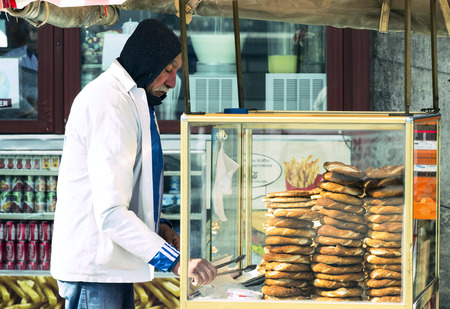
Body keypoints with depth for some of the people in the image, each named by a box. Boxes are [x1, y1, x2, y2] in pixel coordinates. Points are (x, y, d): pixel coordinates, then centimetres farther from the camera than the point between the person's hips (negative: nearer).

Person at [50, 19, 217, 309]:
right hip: (94, 268, -10)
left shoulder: (134, 101, 18)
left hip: (114, 263, 10)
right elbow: (110, 213, -26)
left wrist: (159, 227, 6)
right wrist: (174, 260, -30)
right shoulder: (108, 105, -17)